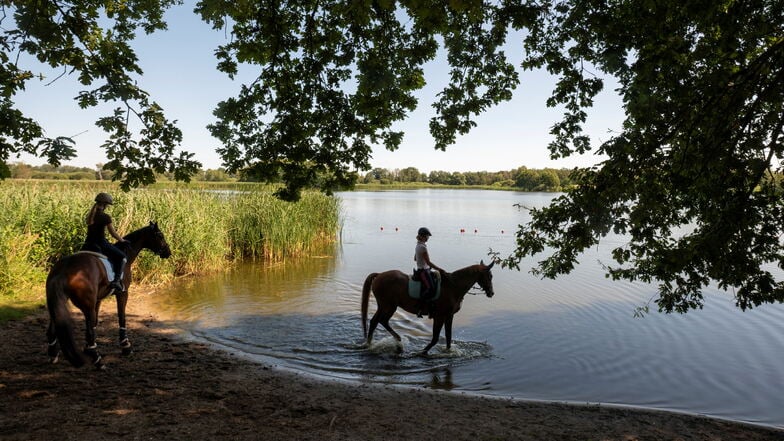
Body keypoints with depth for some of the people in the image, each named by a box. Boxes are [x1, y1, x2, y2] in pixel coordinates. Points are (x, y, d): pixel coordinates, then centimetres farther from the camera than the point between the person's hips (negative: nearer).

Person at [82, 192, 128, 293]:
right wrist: (122, 240, 9)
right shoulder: (105, 217, -12)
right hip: (100, 244, -7)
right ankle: (117, 280, -11)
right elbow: (113, 234, -8)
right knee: (122, 257, 5)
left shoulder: (89, 216, 9)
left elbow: (93, 230, 17)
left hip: (88, 244, 7)